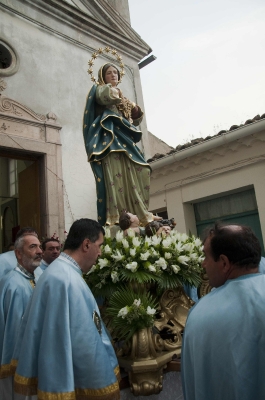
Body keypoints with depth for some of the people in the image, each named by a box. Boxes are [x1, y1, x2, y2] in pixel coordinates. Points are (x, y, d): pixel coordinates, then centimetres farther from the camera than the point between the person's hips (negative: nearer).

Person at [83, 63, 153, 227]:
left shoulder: (123, 97, 32)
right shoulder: (101, 89, 13)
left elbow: (136, 119, 30)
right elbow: (106, 95, -13)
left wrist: (133, 107, 10)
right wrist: (118, 95, 7)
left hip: (124, 137, 7)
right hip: (109, 134, -7)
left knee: (140, 171, -5)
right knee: (114, 171, -24)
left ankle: (140, 213, -6)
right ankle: (115, 216, -32)